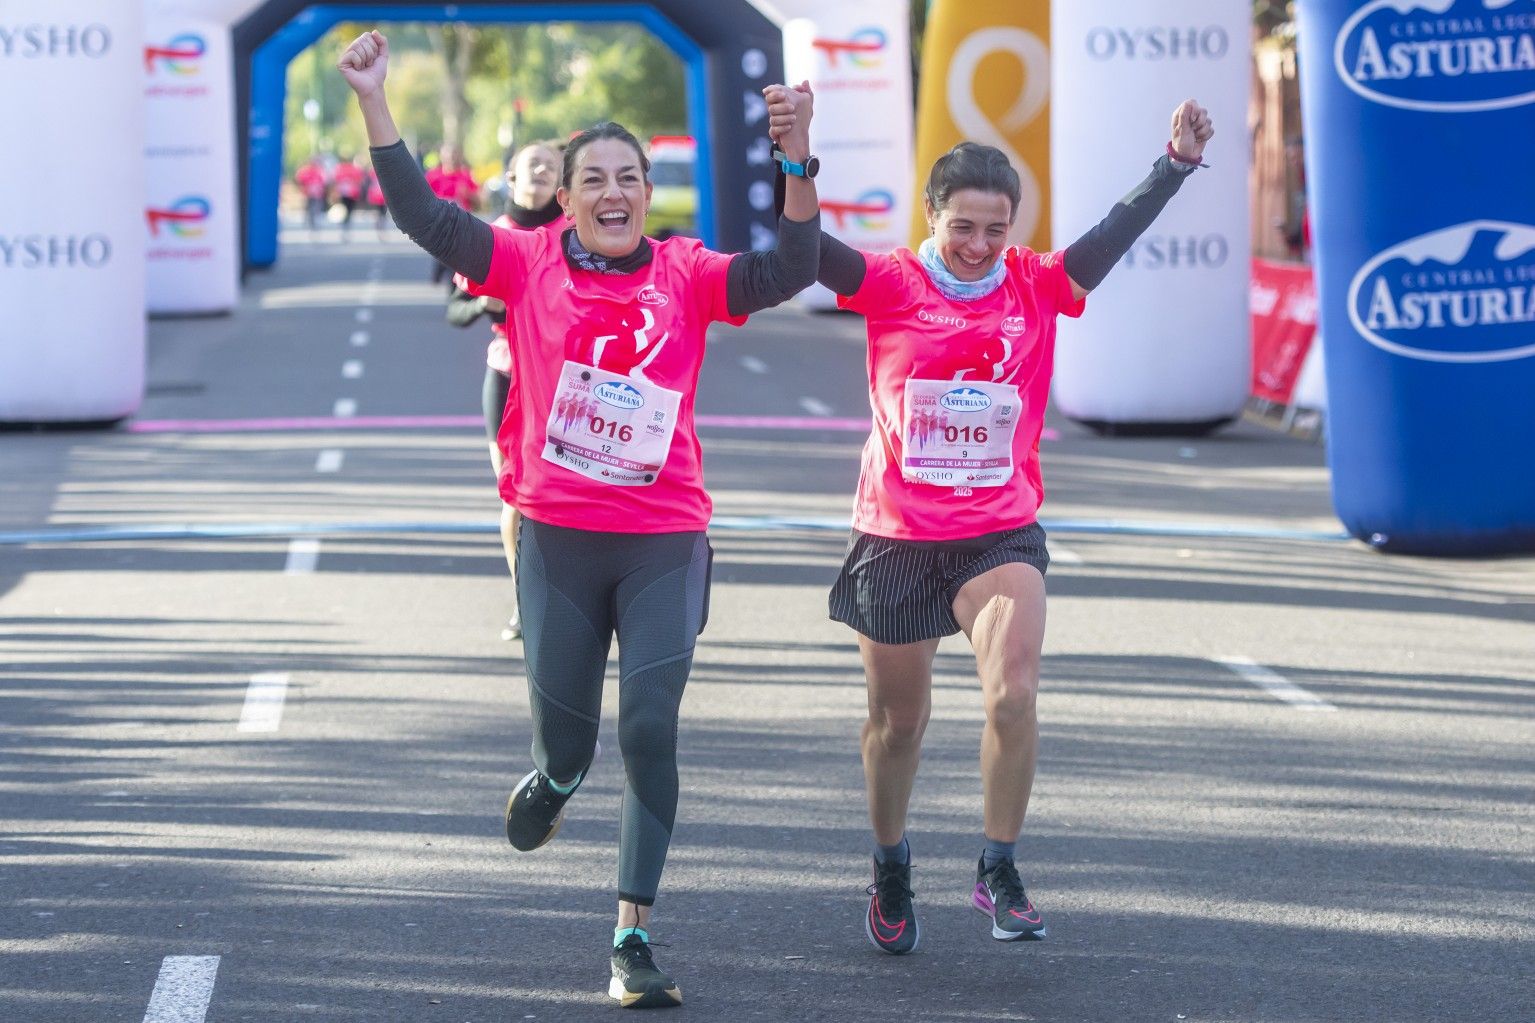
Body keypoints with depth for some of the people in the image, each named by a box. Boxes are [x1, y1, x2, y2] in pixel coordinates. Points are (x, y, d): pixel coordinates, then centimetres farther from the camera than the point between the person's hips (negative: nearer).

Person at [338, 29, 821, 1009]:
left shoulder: (686, 276, 0)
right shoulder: (528, 264, 0)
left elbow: (789, 268, -10)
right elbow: (424, 215, -6)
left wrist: (798, 157, -23)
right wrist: (374, 99, -13)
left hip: (666, 542, 0)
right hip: (557, 539, 0)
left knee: (651, 729, -7)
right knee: (565, 732, 8)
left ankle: (634, 941, 1)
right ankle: (553, 781, 48)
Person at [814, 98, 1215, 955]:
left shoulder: (1038, 287, -3)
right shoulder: (891, 285, -8)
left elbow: (1118, 233, -14)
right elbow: (809, 249, -21)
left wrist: (1177, 166, -29)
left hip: (1001, 534, 0)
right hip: (896, 535, 0)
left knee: (1014, 692, -21)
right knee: (897, 719, 14)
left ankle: (1000, 870, -5)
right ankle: (891, 873, 37)